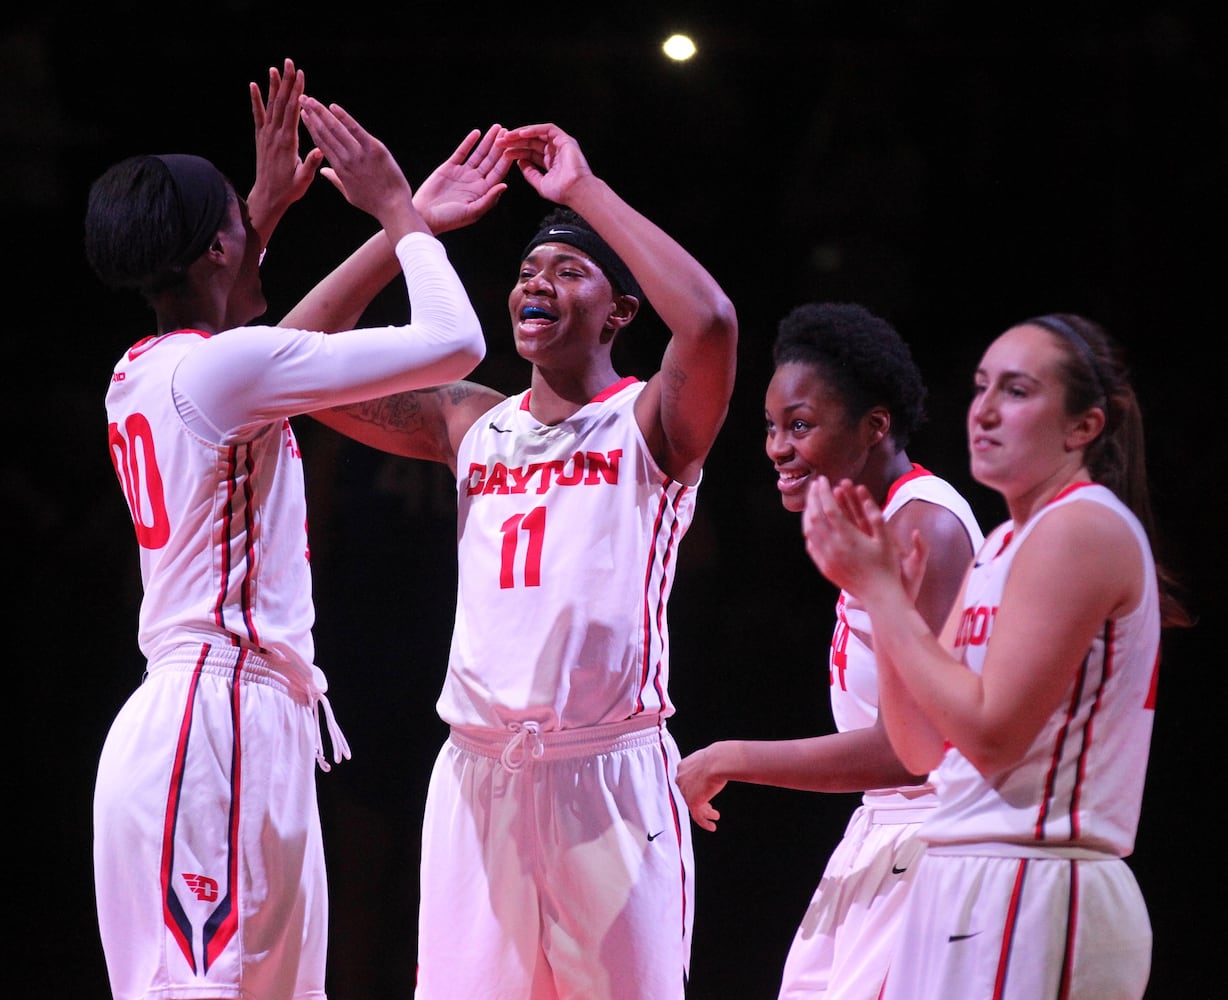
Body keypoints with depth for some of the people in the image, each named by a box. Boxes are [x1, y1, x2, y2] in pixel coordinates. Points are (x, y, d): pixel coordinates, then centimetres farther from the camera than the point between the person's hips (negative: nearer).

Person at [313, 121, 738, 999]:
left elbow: (709, 322, -21)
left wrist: (585, 189, -14)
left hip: (610, 774, -4)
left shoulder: (648, 424, 1)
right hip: (479, 776, 4)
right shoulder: (473, 425, 14)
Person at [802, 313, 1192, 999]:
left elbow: (992, 735, -18)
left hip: (1033, 897, -9)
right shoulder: (1007, 543, 18)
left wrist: (878, 589, -11)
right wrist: (888, 590, 3)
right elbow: (923, 748, 14)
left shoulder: (1082, 528, -10)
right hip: (967, 888, 9)